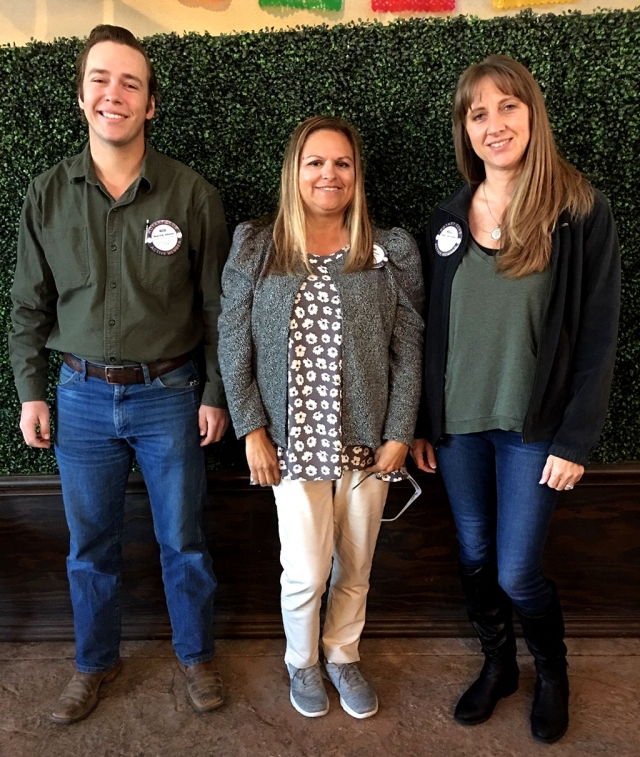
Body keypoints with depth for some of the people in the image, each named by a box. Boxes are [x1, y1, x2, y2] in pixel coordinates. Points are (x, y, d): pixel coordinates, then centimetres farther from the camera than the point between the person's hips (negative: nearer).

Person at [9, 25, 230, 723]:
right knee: (89, 544, 16)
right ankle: (95, 663, 39)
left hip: (169, 396, -2)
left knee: (182, 541, 12)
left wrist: (215, 395, -2)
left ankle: (196, 655, 36)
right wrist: (30, 393, 5)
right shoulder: (47, 195, 0)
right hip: (81, 397, 2)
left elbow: (217, 305, -2)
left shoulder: (190, 194, -7)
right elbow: (30, 304, 7)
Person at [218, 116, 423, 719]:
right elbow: (233, 346, -1)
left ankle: (343, 656, 43)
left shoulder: (391, 253, -1)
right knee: (306, 572, 4)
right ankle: (302, 663, 35)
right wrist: (252, 431, -5)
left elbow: (408, 350, -1)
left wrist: (399, 434, -5)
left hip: (367, 442, 2)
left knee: (356, 568, 15)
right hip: (295, 440, -1)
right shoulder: (253, 249, -1)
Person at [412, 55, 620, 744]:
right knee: (474, 559, 15)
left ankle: (552, 671, 35)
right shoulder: (448, 219, 4)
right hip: (457, 422, 4)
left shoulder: (581, 212, -8)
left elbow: (597, 336, -7)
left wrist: (576, 439, -10)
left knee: (516, 574, 3)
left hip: (533, 427, -3)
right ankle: (497, 664, 41)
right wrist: (421, 423, 6)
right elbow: (432, 330, 7)